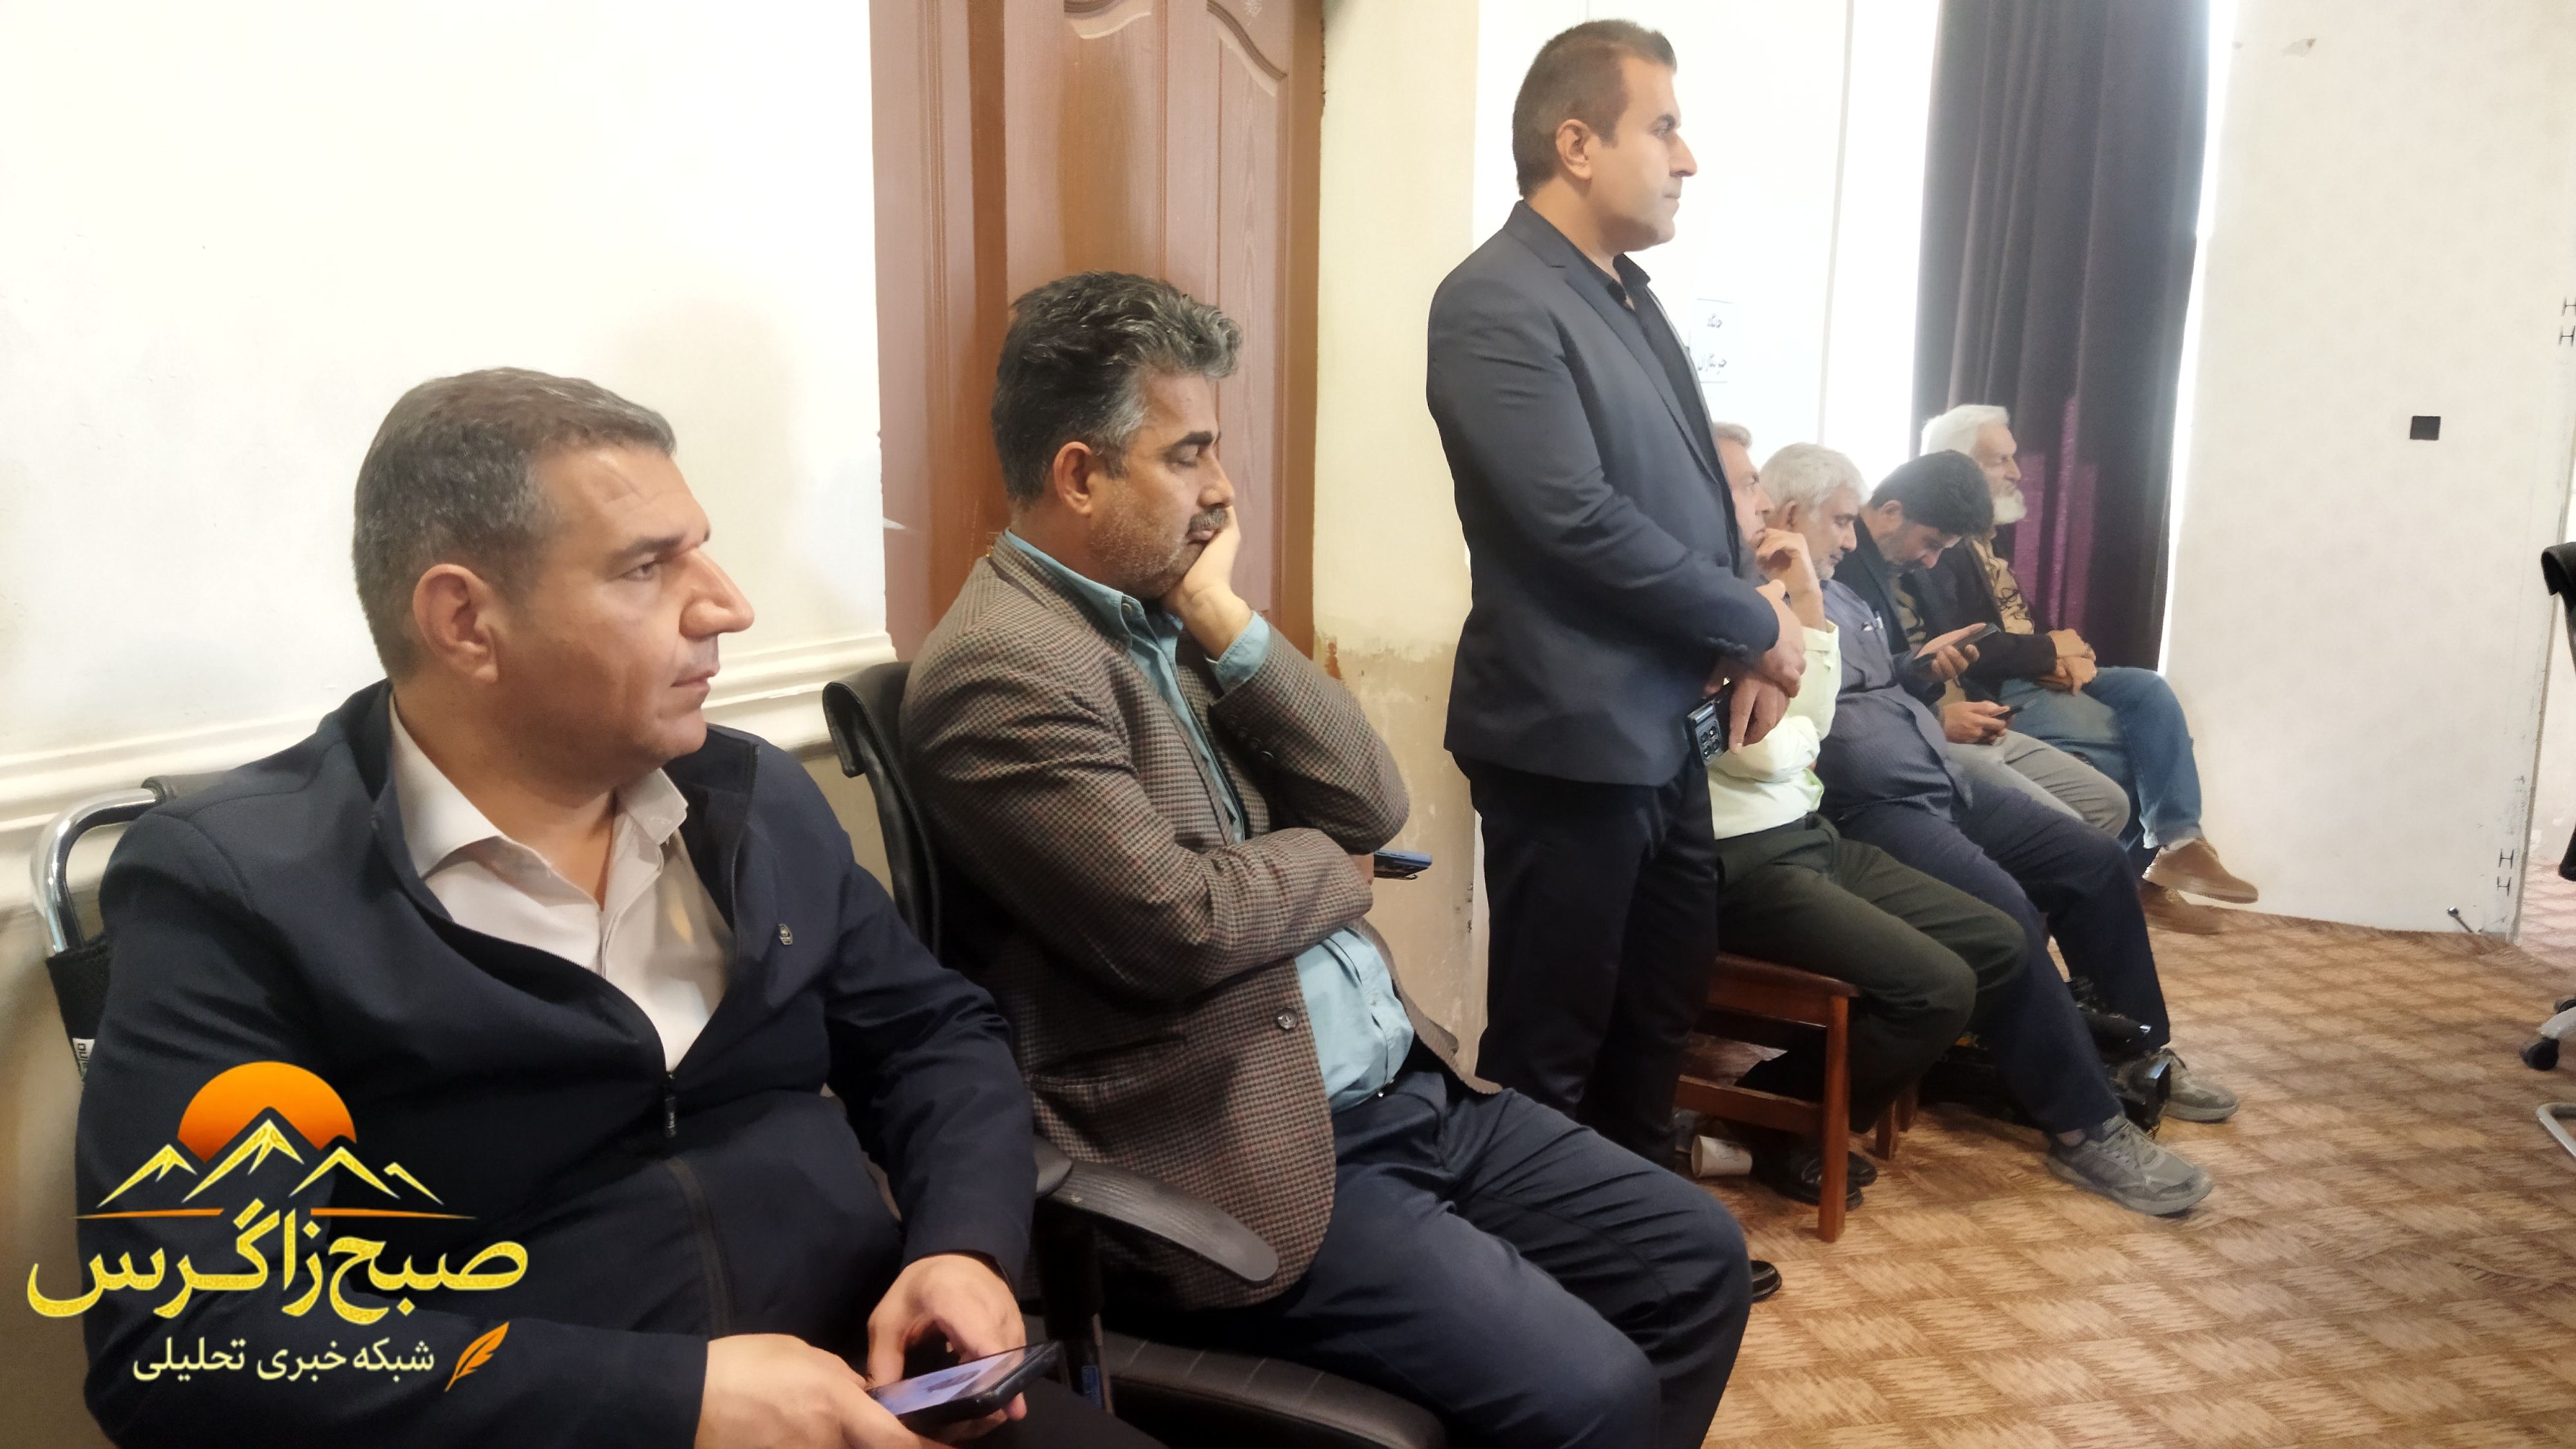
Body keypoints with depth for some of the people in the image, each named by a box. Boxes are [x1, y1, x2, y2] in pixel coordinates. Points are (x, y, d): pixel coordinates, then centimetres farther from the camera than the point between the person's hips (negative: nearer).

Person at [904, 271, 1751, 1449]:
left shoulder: (1170, 614, 12)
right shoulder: (1000, 670, -16)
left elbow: (1370, 804, 5)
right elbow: (1179, 929, -23)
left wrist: (1228, 623, -4)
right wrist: (1326, 865, -3)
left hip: (1407, 1087, 9)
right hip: (1252, 1162, -8)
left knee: (1699, 1257, 10)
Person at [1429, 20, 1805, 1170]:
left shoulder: (1628, 295, 13)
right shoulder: (1495, 305, -16)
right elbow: (1581, 521, -23)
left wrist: (1749, 650, 3)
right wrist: (1758, 624, -12)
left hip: (1664, 725, 9)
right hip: (1571, 737, -9)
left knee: (1669, 991, 22)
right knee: (1550, 1041, 5)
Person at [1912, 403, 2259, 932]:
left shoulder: (1986, 540, 18)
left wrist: (2060, 656, -6)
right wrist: (2052, 650, -9)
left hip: (2036, 677, 9)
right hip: (1989, 694, -9)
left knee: (2149, 692, -10)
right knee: (2134, 741, -17)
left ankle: (2175, 844, -14)